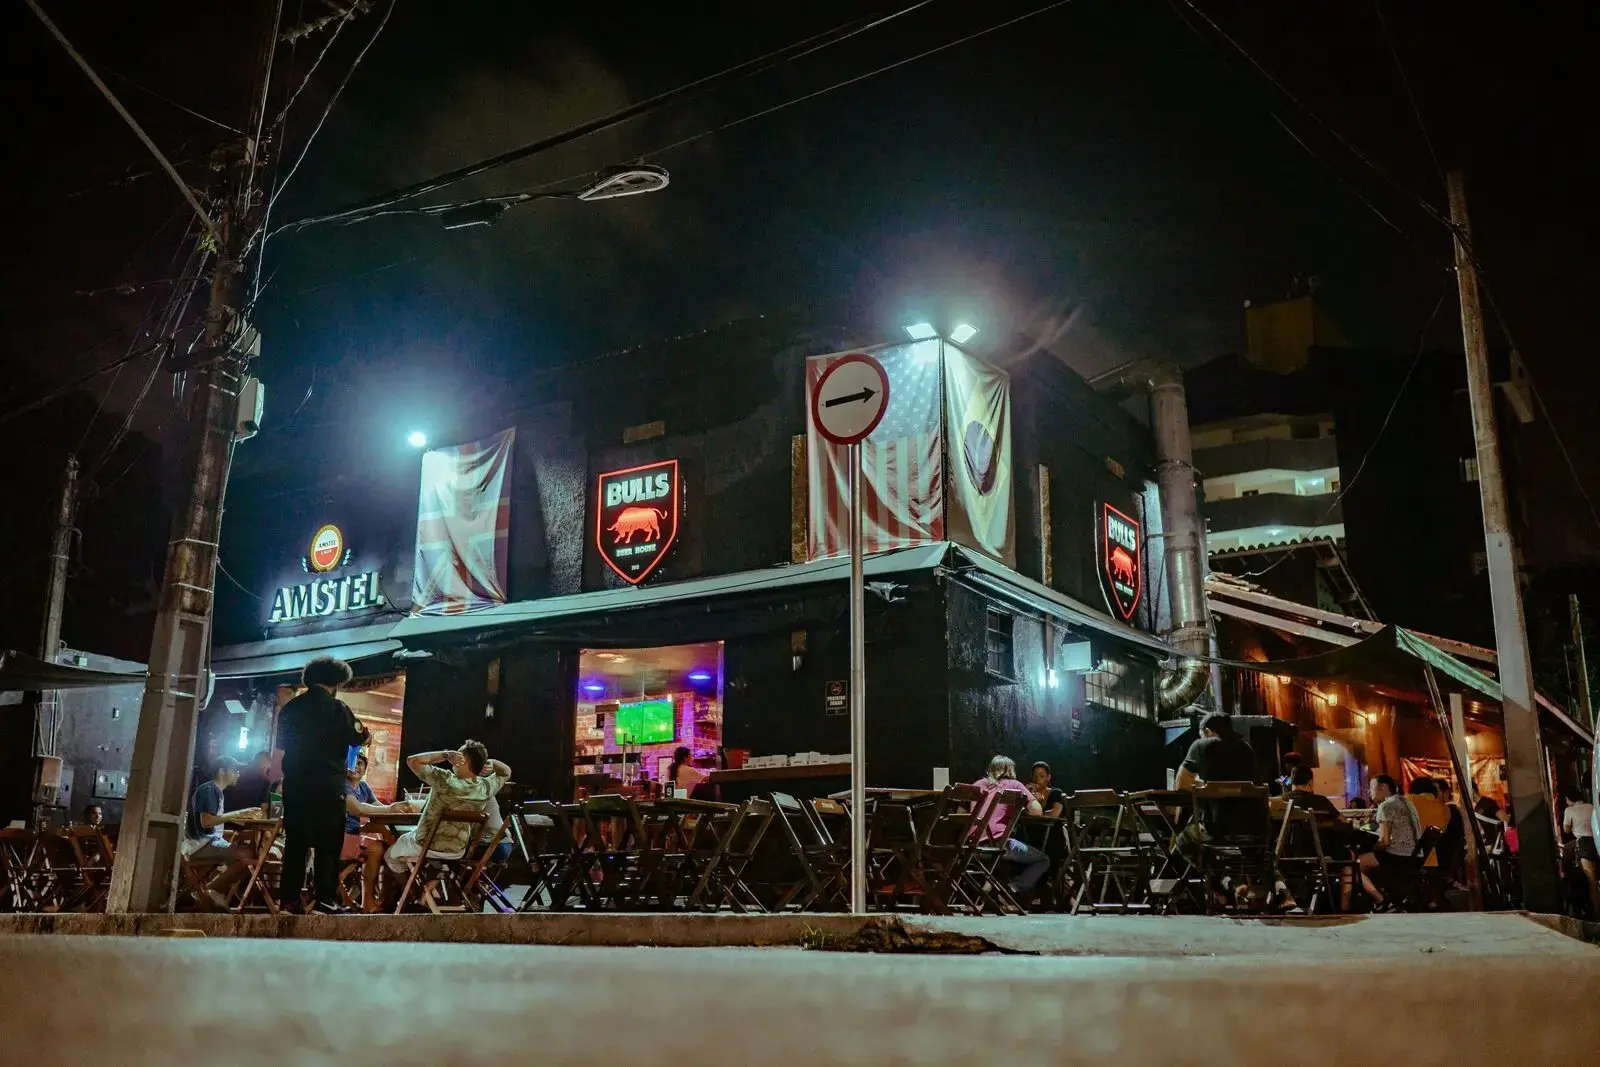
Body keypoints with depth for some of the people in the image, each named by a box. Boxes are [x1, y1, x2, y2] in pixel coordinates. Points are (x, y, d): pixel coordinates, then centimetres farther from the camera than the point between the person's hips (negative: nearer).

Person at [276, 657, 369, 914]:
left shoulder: (290, 708, 8)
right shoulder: (337, 708, -7)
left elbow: (282, 742, 17)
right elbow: (357, 738, 2)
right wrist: (362, 730, 24)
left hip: (295, 783, 5)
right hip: (328, 784, -5)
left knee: (295, 840, 9)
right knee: (328, 842, -2)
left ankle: (290, 896, 9)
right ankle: (325, 898, -7)